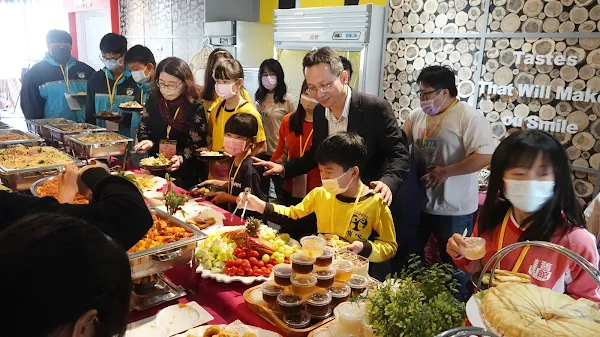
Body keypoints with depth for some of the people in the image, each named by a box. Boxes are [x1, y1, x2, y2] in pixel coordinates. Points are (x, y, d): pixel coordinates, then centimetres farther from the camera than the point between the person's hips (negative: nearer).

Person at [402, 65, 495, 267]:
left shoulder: (469, 117, -14)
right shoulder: (417, 116, 6)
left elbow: (485, 157, -21)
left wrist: (446, 171, -21)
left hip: (453, 209, -6)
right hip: (419, 204, 6)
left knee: (453, 263, 11)